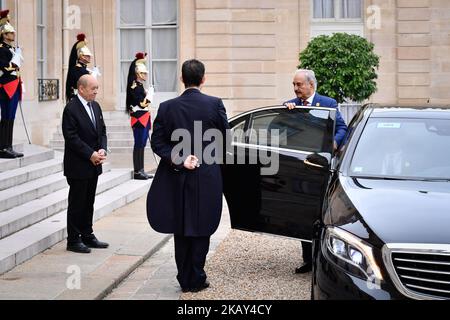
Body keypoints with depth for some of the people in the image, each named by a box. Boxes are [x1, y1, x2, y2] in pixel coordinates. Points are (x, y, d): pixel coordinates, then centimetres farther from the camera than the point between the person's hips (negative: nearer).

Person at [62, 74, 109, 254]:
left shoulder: (95, 106, 10)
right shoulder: (71, 109, -15)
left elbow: (102, 131, 13)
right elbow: (71, 137, -19)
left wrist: (102, 150, -5)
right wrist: (90, 154, -19)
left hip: (93, 165, 7)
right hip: (78, 166, -7)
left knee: (89, 203, 15)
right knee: (76, 203, 1)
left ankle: (87, 236, 25)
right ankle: (73, 240, 9)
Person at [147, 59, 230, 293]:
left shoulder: (167, 107, -4)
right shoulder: (214, 104, -8)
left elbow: (157, 142, -6)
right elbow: (225, 138, 0)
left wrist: (177, 159, -9)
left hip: (177, 177, 2)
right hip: (206, 177, -2)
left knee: (181, 230, 12)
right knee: (201, 229, 8)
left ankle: (185, 279, 18)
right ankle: (196, 279, 11)